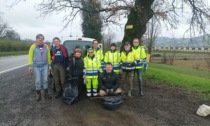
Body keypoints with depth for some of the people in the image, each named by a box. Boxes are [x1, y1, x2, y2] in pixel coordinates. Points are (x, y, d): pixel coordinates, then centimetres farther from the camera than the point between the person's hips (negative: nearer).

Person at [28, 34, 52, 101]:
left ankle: (46, 93, 18)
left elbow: (48, 56, 7)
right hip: (36, 66, -2)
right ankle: (38, 94, 17)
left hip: (45, 66, 2)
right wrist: (30, 66, -7)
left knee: (45, 80, 6)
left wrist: (49, 65, 6)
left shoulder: (46, 47, 6)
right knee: (37, 81, 4)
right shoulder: (33, 46, 0)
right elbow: (30, 56, -1)